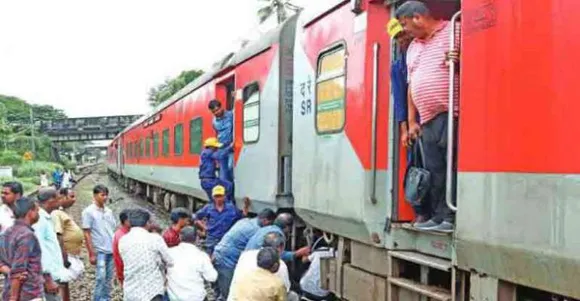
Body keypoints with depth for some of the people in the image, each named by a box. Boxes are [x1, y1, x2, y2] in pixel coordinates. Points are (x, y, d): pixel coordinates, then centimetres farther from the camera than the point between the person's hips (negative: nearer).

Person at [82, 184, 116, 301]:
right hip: (99, 251, -5)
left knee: (108, 278, 9)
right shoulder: (88, 212, -6)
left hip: (111, 250, 5)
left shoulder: (109, 211, 10)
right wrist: (91, 254, -12)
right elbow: (87, 234, -7)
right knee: (101, 277, -8)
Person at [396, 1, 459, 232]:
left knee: (453, 168, -8)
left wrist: (459, 59, -23)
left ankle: (450, 218, -4)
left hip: (450, 114, -7)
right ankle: (439, 217, 12)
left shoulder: (454, 31, 1)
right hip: (426, 120, 7)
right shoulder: (413, 48, 23)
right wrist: (411, 121, 19)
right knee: (434, 171, 6)